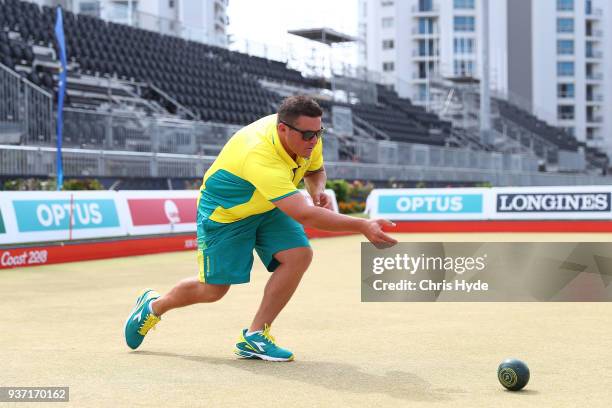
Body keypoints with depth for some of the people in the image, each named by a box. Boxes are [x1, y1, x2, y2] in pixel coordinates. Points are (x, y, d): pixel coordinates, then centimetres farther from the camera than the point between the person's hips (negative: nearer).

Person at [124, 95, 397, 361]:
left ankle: (254, 336, -7)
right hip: (223, 211, -7)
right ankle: (154, 306, 33)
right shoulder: (260, 156, -43)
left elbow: (315, 170, 8)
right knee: (214, 289, 1)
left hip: (268, 209, 7)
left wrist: (318, 189, -17)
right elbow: (303, 215, -50)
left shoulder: (308, 139, -18)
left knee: (299, 255, -17)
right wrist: (362, 226, -54)